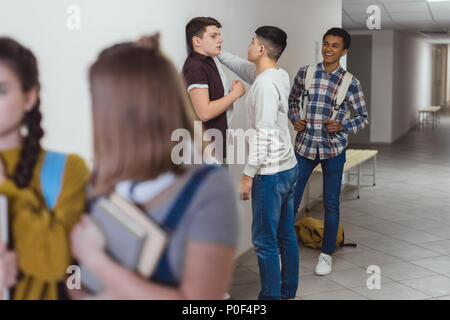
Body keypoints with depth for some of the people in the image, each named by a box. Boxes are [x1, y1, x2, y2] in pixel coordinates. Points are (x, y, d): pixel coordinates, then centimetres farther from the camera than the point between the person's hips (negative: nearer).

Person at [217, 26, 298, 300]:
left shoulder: (265, 84, -20)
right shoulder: (280, 75, 8)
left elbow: (264, 135, -24)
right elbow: (243, 67, 27)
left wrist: (248, 174, -19)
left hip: (270, 173, -9)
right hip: (289, 167, 9)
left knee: (265, 241, 0)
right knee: (286, 235, 16)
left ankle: (271, 297, 8)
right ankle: (288, 293, 26)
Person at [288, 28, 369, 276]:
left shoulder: (351, 83, -4)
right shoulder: (305, 73, 2)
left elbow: (363, 117, 3)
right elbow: (292, 99, 18)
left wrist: (342, 126, -14)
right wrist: (294, 118, -1)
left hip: (333, 148, -1)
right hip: (304, 145, 1)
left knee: (331, 203, 8)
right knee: (291, 199, 3)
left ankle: (327, 254, 24)